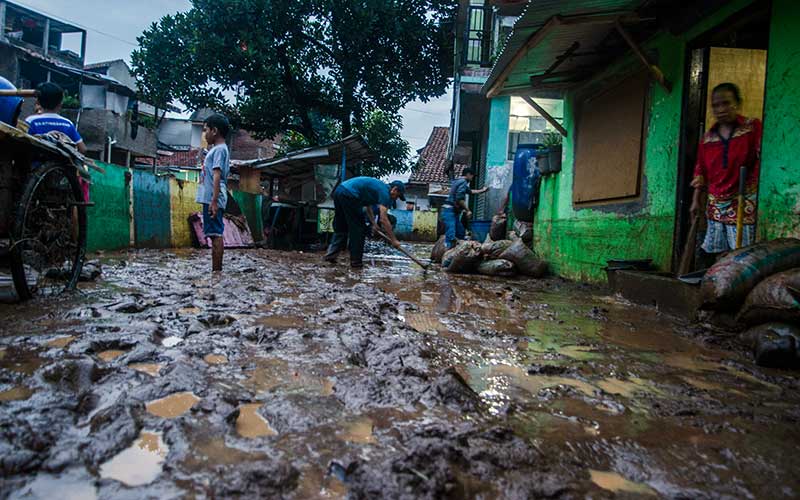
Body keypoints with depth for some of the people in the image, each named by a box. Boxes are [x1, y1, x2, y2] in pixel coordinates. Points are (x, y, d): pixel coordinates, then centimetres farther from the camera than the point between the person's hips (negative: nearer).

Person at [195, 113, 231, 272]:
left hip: (213, 200, -10)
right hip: (210, 199, 10)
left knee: (216, 235, -10)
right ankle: (216, 270, 14)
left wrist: (214, 201, -24)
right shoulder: (217, 149, 22)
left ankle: (217, 271, -9)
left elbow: (217, 176, -17)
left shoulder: (219, 149, -8)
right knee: (215, 235, 10)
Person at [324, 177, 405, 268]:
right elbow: (383, 219, -10)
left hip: (339, 191, 9)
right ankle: (356, 261, 7)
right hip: (349, 195, -9)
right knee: (358, 229, 2)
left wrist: (374, 224, 32)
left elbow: (368, 205, 35)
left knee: (340, 228, 18)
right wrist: (393, 240, -6)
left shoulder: (379, 187, 24)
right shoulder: (385, 191, -3)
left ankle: (331, 254, 13)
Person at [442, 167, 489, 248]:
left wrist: (482, 190, 50)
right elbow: (459, 198, -20)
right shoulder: (463, 182, -9)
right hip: (450, 211, -11)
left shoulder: (458, 181, 23)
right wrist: (467, 210, -12)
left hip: (454, 212, 11)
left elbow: (470, 191, 41)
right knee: (450, 237, -20)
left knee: (461, 233, 15)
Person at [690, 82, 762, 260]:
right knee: (717, 256, 5)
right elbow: (701, 171, 16)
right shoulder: (708, 137, 10)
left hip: (743, 204, -4)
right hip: (716, 206, 4)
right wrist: (696, 201, 15)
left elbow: (763, 159, -7)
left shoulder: (753, 127, -1)